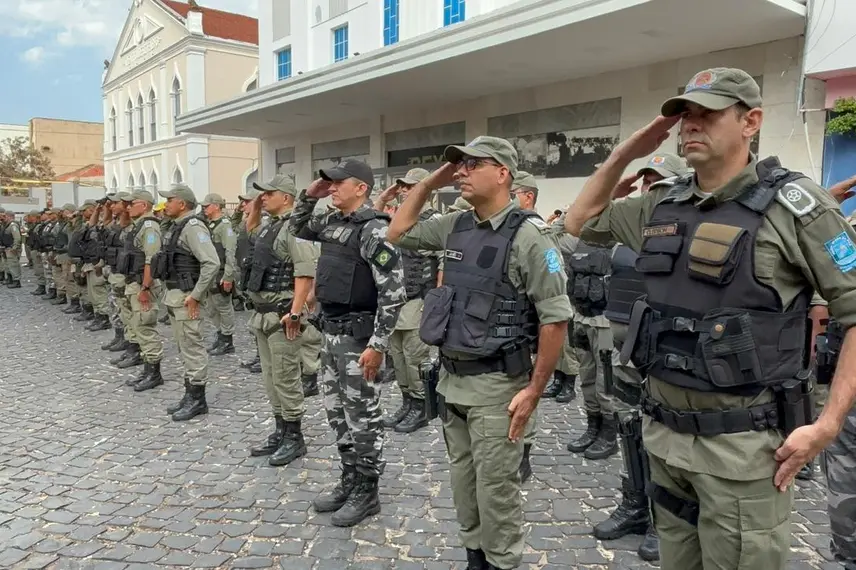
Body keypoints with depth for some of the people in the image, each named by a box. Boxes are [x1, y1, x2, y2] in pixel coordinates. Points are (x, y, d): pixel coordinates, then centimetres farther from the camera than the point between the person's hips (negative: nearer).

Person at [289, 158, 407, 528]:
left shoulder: (375, 230, -18)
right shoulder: (332, 222, 9)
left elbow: (393, 293, -21)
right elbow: (296, 229, 28)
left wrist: (378, 345, -23)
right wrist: (309, 196, 10)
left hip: (357, 334, -9)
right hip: (330, 331, 9)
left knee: (362, 417, 3)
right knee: (337, 412, 16)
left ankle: (367, 492, 17)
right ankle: (349, 481, 30)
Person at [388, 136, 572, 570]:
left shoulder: (528, 235, -15)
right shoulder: (455, 226, 6)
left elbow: (555, 319, -15)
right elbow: (398, 234, 20)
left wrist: (533, 391, -16)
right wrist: (428, 184, 8)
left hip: (496, 384, -7)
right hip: (452, 378, 7)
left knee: (496, 489, 5)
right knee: (464, 483, 19)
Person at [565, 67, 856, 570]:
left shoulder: (793, 203, -11)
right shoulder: (662, 207, 6)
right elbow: (581, 222, 19)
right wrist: (623, 155, 7)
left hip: (743, 443, -5)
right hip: (665, 433, 6)